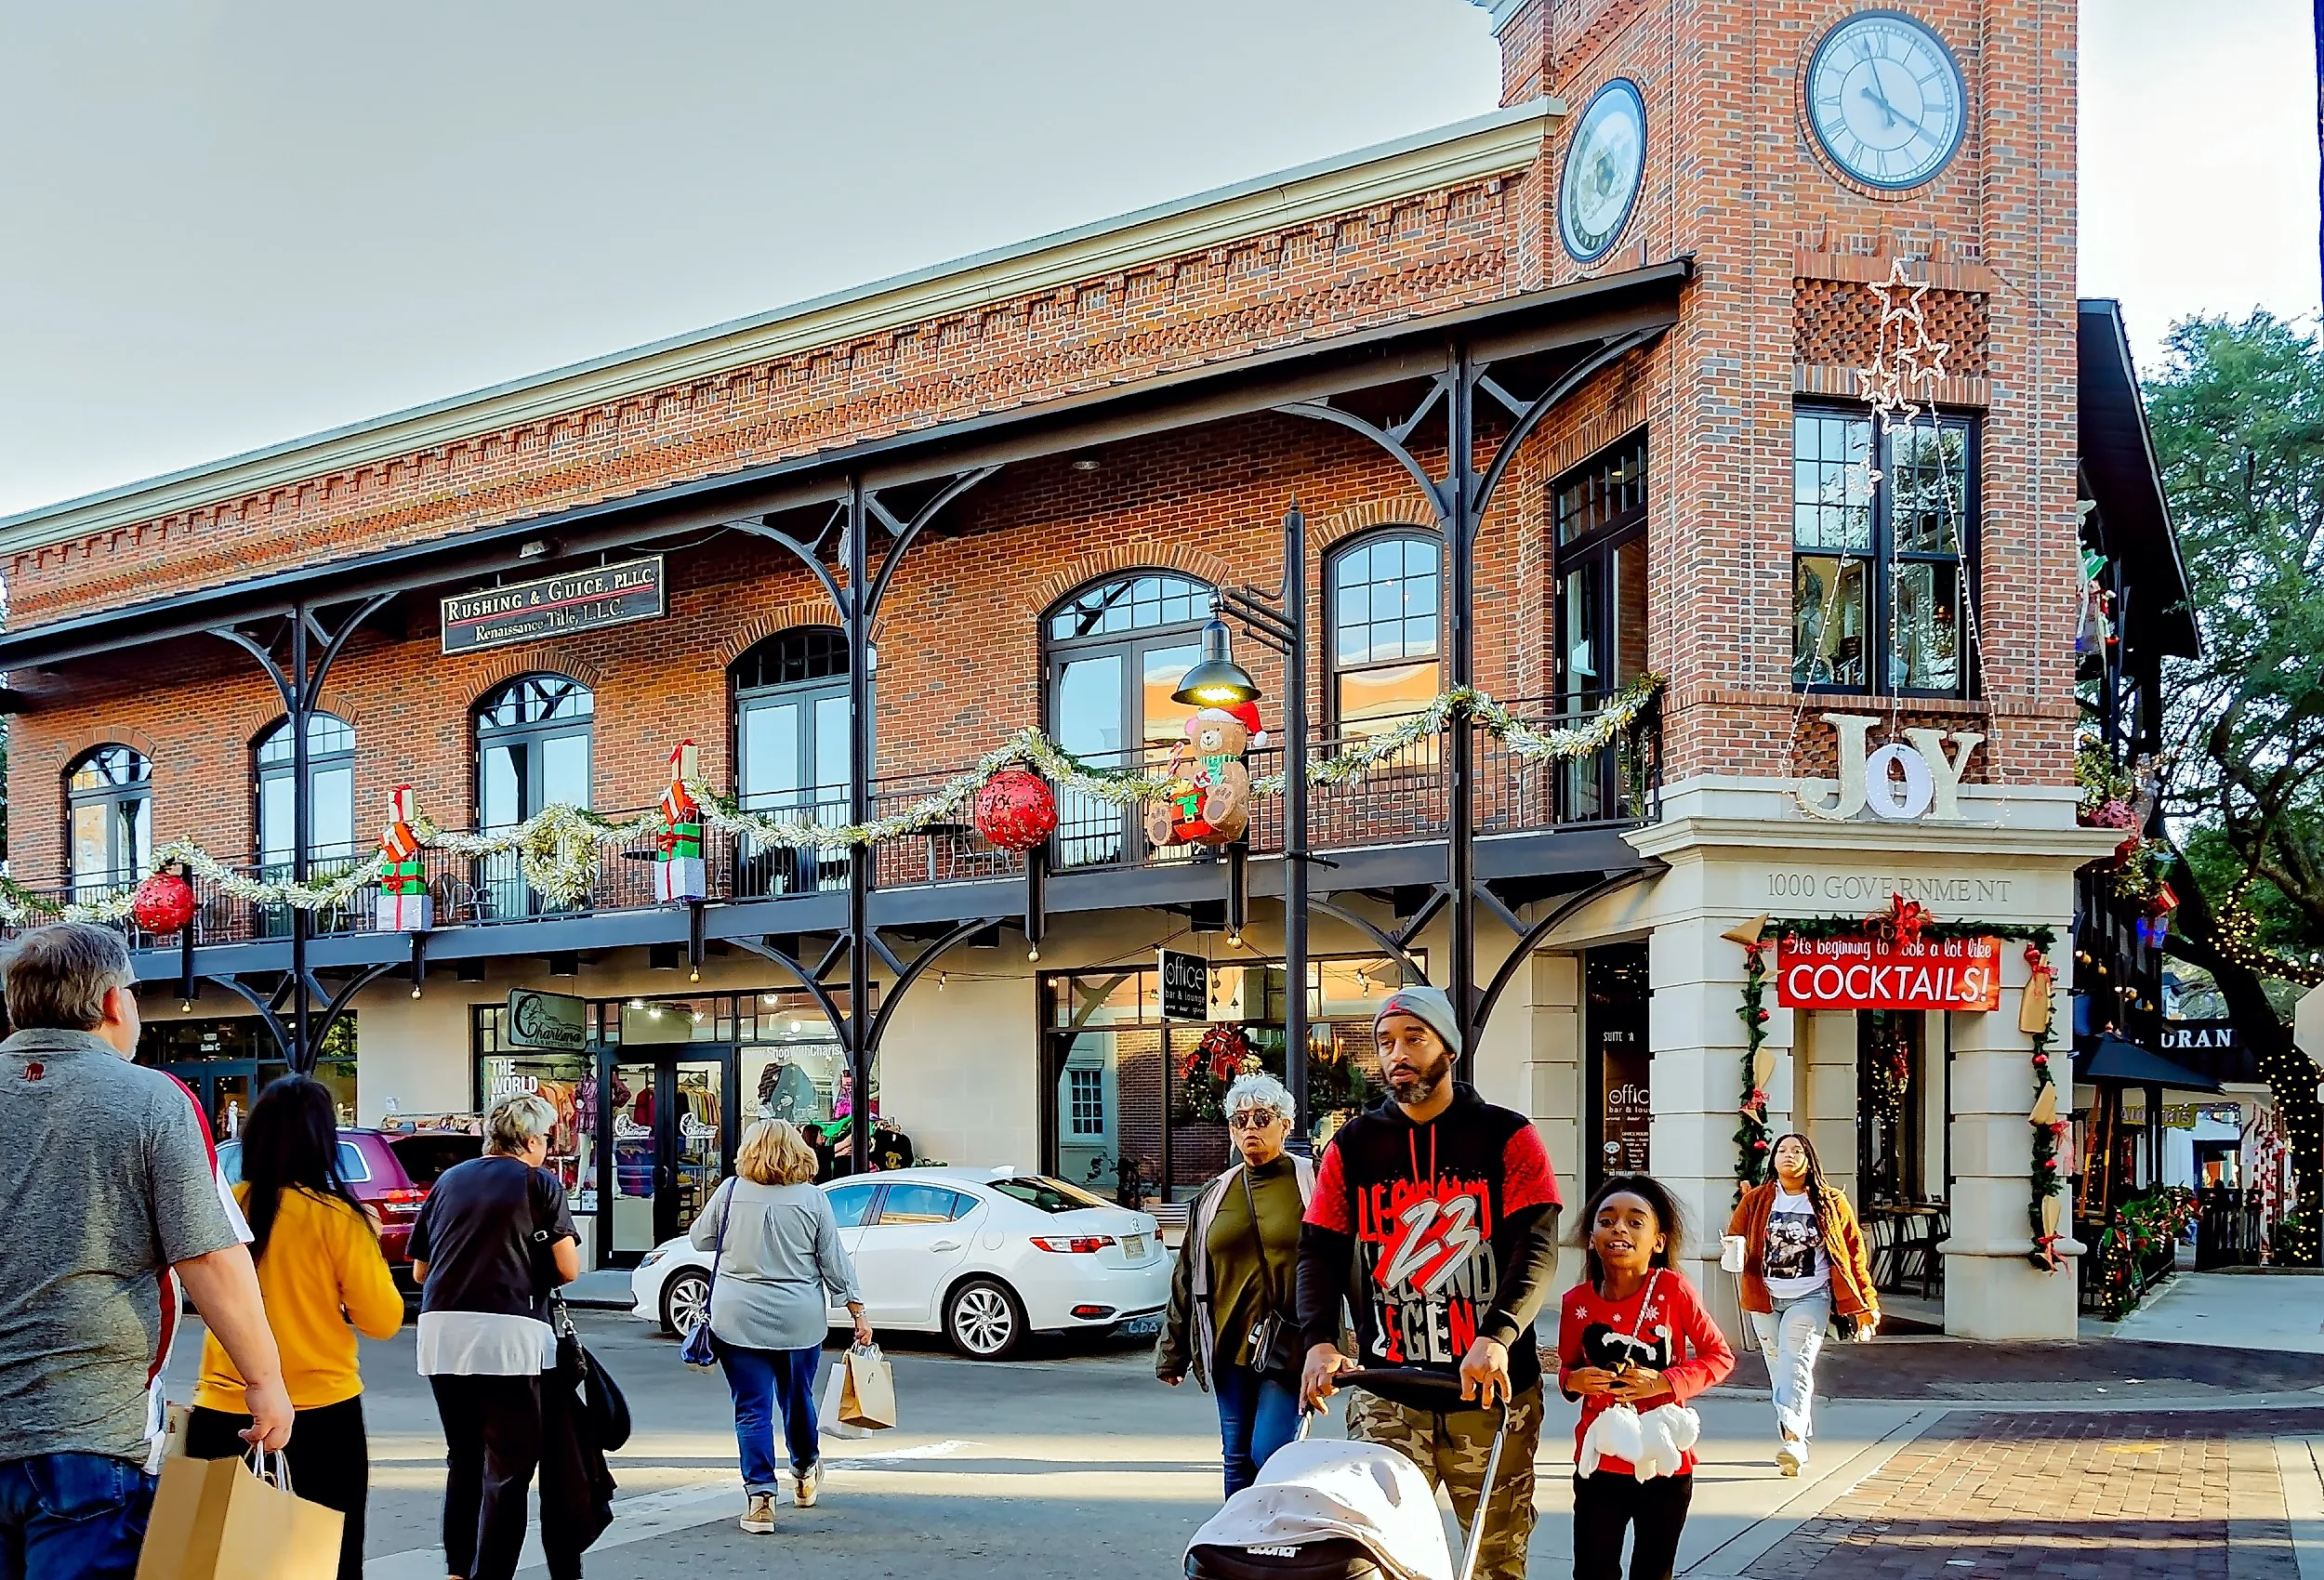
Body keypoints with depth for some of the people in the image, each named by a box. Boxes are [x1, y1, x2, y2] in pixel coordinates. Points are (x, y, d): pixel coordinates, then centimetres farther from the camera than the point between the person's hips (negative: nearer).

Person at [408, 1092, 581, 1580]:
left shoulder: (449, 1180, 16)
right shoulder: (539, 1183, 2)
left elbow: (419, 1269, 18)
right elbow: (568, 1268, -2)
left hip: (442, 1334, 5)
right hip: (507, 1336, -5)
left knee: (463, 1459, 19)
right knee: (509, 1466, 1)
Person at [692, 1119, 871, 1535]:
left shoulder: (731, 1192, -4)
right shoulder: (812, 1198, -4)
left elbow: (701, 1238, 10)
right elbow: (835, 1262, -2)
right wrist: (858, 1312, 4)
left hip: (738, 1319, -1)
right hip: (799, 1322, 1)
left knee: (752, 1408, 2)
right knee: (797, 1398, 20)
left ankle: (759, 1495, -6)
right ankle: (804, 1474, 40)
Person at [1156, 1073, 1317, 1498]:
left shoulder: (1312, 1183, 0)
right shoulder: (1214, 1196, 14)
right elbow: (1187, 1279, 17)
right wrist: (1172, 1352, 16)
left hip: (1289, 1348, -5)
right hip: (1229, 1348, 5)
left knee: (1269, 1456, -12)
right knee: (1238, 1460, 9)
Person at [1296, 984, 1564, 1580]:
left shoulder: (1507, 1138, 2)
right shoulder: (1352, 1146, 10)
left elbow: (1537, 1246, -8)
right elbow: (1320, 1251, 5)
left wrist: (1498, 1336, -25)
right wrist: (1320, 1340, -14)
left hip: (1491, 1390, -1)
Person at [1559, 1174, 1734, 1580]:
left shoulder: (1672, 1289, -12)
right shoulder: (1577, 1302, -5)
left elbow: (1721, 1356, -5)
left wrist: (1665, 1383, -18)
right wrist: (1573, 1381, -11)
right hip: (1599, 1463, 1)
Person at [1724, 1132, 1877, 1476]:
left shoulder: (1831, 1203, 2)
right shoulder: (1755, 1201, 6)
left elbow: (1853, 1251, 6)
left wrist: (1865, 1303, 4)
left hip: (1810, 1298, -3)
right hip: (1766, 1300, 3)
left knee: (1795, 1363, -20)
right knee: (1780, 1370, 7)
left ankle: (1792, 1439, -30)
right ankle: (1799, 1440, 18)